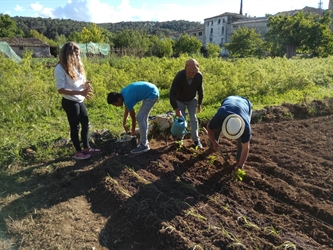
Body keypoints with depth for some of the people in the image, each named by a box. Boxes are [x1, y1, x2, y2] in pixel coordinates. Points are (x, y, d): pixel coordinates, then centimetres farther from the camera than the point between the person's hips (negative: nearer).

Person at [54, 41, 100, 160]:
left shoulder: (76, 65, 6)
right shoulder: (60, 69, -18)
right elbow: (60, 89, -23)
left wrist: (85, 84, -10)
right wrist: (80, 92, -30)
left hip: (79, 101, 8)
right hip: (70, 102, -8)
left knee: (86, 124, 16)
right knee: (75, 127, 5)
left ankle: (86, 148, 32)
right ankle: (78, 152, 22)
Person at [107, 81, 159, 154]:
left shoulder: (128, 99, -23)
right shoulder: (122, 93, 3)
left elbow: (133, 116, -9)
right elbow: (126, 109, 19)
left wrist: (133, 130, 7)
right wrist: (124, 123, 29)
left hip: (152, 94, -10)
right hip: (152, 90, 10)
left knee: (140, 118, -8)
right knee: (143, 117, 16)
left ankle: (144, 145, -2)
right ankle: (144, 140, 28)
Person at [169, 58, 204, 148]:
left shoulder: (199, 76, -28)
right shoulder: (179, 76, -35)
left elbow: (200, 90, -9)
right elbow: (172, 93, -34)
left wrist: (199, 103, -1)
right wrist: (176, 109, -39)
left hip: (192, 100, 2)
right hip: (180, 100, -1)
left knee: (193, 119, -2)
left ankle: (196, 140, 8)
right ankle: (180, 138, 21)